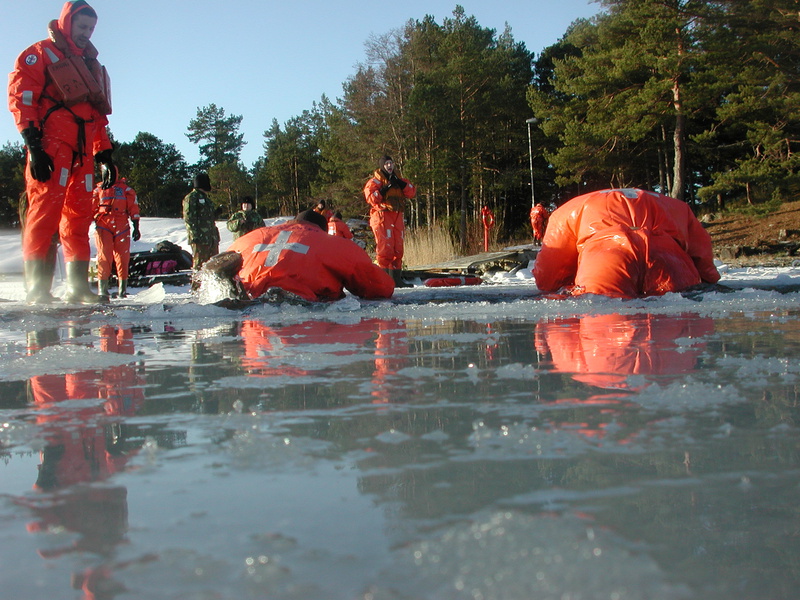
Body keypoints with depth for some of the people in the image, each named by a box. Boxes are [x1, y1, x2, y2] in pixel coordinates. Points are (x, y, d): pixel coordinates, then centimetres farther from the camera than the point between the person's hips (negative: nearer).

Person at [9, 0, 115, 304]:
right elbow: (20, 96, -5)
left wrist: (105, 155, 17)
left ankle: (77, 286, 6)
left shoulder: (92, 66, 28)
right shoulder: (41, 53, 7)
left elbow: (99, 116, 27)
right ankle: (37, 288, -17)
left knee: (79, 218, 4)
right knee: (45, 211, -15)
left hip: (82, 153, 7)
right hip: (51, 148, -7)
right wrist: (33, 144, -16)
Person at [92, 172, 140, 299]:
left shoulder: (126, 189, 11)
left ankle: (122, 289, 9)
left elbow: (133, 209, 9)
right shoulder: (98, 190, 14)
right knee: (104, 256, -9)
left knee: (122, 257, 0)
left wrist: (136, 228, 4)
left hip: (122, 227, 0)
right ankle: (102, 290, -8)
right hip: (103, 227, 0)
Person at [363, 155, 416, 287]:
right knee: (385, 247, -14)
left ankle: (396, 278, 11)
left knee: (398, 249, 6)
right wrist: (385, 189, -16)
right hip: (382, 216, -6)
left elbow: (412, 193, 9)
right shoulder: (376, 180, 3)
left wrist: (400, 183, -4)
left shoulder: (398, 179, 20)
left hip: (397, 217, 6)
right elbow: (370, 196, -11)